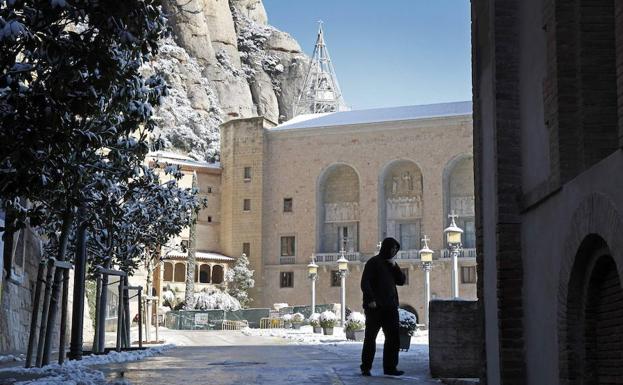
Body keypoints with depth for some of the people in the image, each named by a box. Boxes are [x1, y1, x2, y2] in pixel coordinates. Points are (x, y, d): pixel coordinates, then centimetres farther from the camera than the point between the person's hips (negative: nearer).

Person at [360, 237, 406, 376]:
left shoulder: (392, 264, 18)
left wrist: (395, 267, -2)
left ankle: (390, 367, 4)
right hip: (375, 307, -6)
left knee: (393, 338, 0)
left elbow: (401, 281, 11)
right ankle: (365, 367, 8)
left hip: (390, 307, 6)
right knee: (370, 337, 1)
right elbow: (365, 283, -10)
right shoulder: (374, 262, -3)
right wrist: (370, 300, -19)